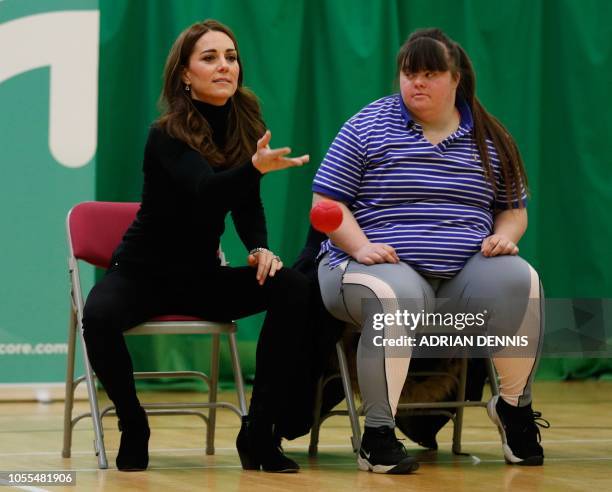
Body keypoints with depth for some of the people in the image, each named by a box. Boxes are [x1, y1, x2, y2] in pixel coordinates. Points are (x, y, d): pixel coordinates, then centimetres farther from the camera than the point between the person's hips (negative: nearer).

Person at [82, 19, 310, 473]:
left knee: (292, 289, -22)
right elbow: (204, 191, -37)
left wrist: (259, 249, -12)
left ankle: (258, 433, -14)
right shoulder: (167, 136, -18)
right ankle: (133, 426, -8)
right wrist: (257, 167, -57)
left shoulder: (246, 125, -2)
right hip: (143, 273, -4)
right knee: (99, 317, -37)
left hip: (203, 277, 4)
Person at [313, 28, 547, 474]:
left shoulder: (489, 139, 13)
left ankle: (515, 407, -4)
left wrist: (504, 235, -3)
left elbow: (514, 209, 21)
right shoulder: (369, 127, 3)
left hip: (463, 277, 3)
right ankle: (378, 434, -30)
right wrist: (361, 245, -16)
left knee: (518, 280, -27)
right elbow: (327, 203, 1)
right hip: (384, 266, -3)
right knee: (397, 297, -39)